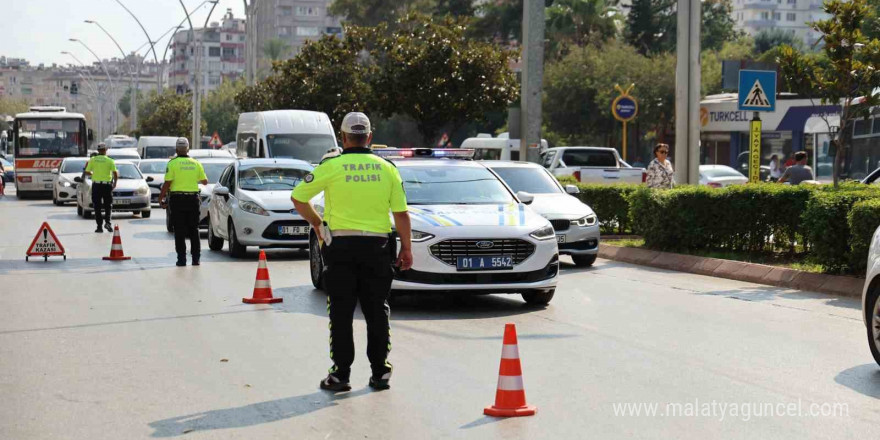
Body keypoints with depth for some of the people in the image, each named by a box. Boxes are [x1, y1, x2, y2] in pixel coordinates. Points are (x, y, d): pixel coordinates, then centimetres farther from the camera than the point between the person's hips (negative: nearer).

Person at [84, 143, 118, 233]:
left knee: (97, 207, 6)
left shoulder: (93, 160, 2)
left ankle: (99, 226, 3)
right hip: (107, 185, -1)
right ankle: (107, 222, -10)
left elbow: (87, 172, 4)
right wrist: (115, 183, 6)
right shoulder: (110, 160, -3)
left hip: (96, 185, 1)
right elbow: (115, 173, -9)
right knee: (108, 205, 10)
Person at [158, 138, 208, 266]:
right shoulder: (196, 163, 4)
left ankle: (182, 259, -1)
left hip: (178, 199, -3)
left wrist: (160, 198, 0)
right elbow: (205, 181, 11)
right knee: (194, 230, 10)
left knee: (180, 231, 1)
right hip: (193, 199, 3)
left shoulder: (173, 163, -6)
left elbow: (167, 183, -10)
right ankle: (196, 258, 8)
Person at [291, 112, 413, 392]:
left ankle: (340, 374, 2)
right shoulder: (387, 168, 3)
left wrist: (316, 223, 15)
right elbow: (401, 214, 2)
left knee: (341, 313, 3)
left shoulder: (332, 166, -4)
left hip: (341, 245, -2)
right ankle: (380, 372, 10)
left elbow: (298, 198, 0)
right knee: (377, 311, 9)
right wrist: (406, 248, 10)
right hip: (377, 244, 2)